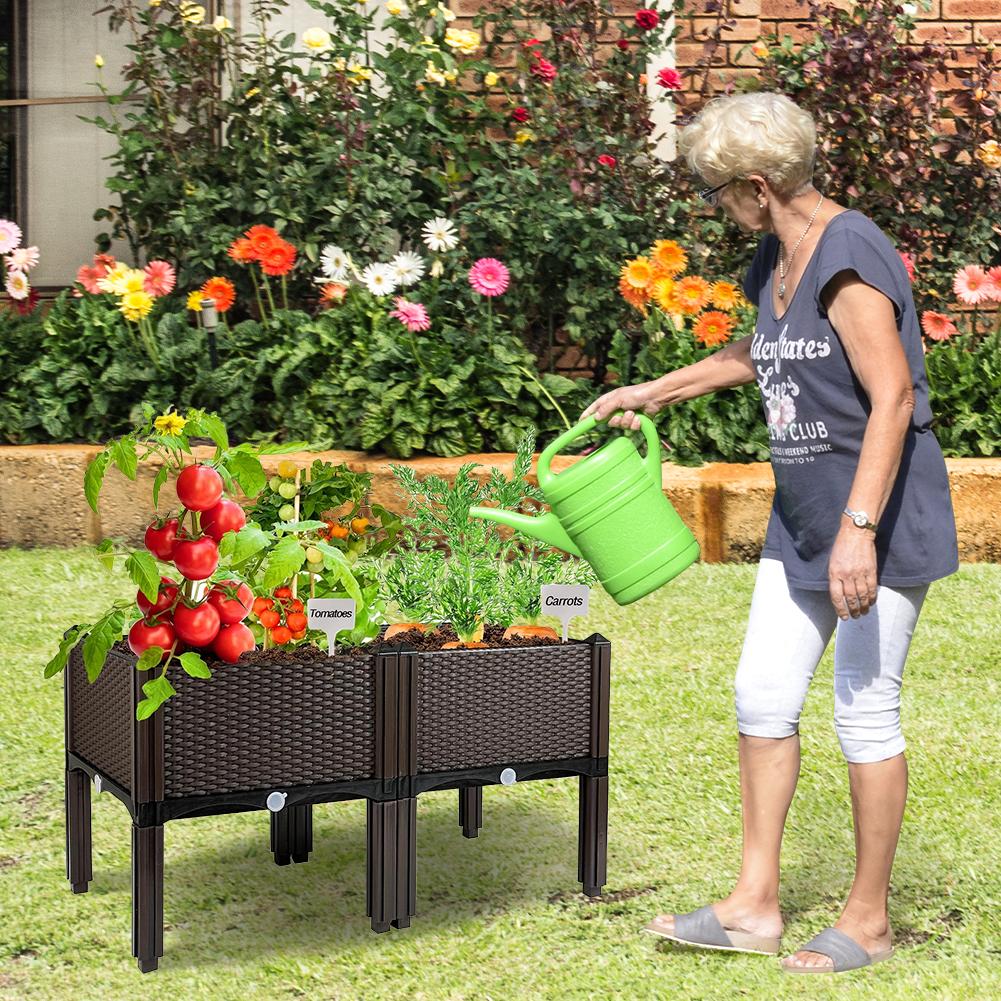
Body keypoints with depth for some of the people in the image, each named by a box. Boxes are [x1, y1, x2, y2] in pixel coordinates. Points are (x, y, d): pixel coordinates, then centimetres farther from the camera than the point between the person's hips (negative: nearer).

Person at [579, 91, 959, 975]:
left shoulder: (849, 256, -18)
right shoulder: (778, 257, 11)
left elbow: (893, 399, -24)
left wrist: (860, 529, -30)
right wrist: (652, 393, 36)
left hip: (881, 518, -9)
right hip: (803, 519, 9)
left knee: (864, 709, -2)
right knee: (764, 694, 8)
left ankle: (869, 919, 13)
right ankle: (754, 905, 18)